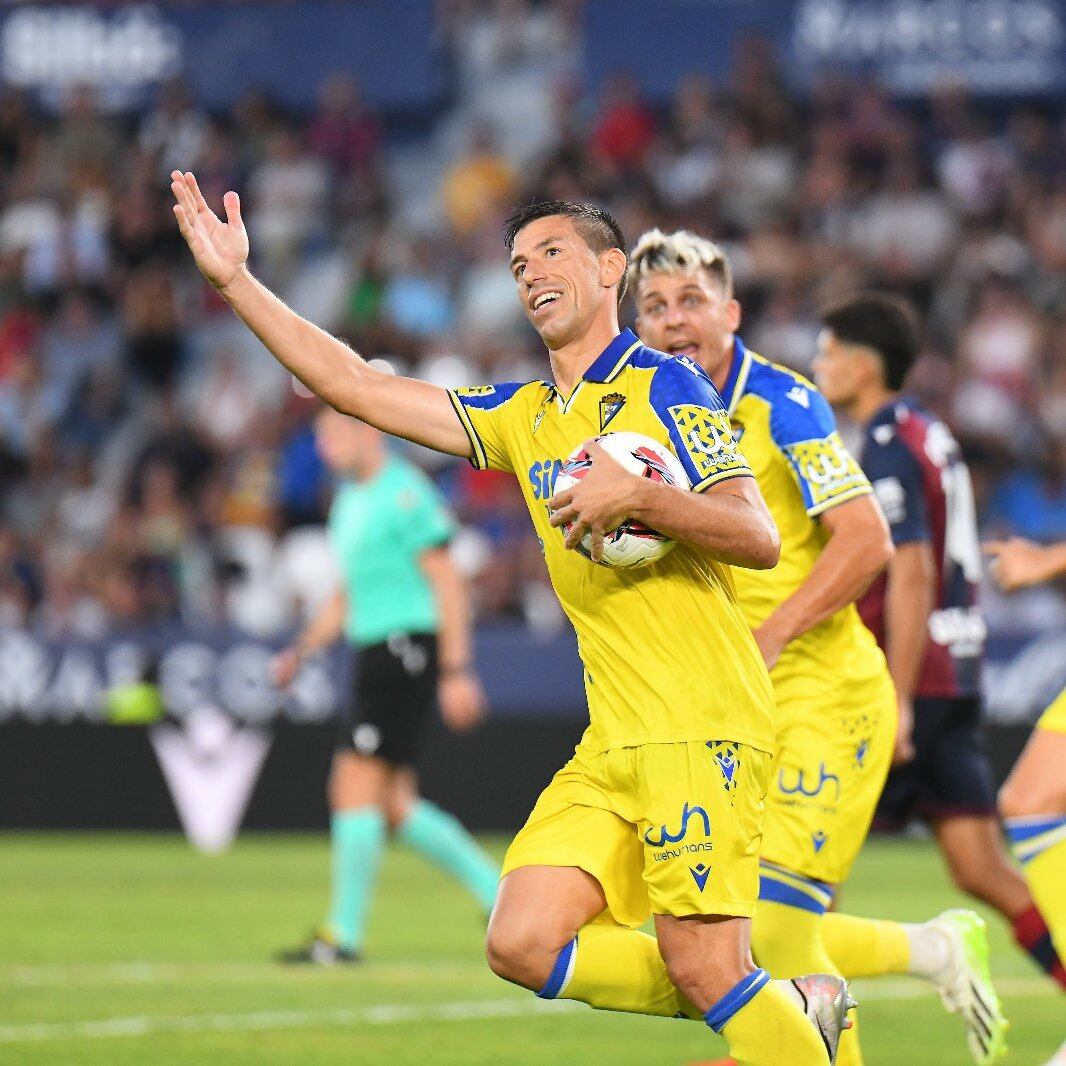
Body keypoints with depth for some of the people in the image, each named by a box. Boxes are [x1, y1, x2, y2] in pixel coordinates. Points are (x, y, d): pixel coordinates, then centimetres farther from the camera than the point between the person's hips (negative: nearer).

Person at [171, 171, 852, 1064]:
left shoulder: (664, 386, -3)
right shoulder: (522, 418, 18)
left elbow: (758, 537, -12)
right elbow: (356, 387, 17)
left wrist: (637, 496, -24)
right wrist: (237, 282, 13)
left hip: (701, 726, -7)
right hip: (615, 742, 7)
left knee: (704, 970, -15)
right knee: (524, 946, -5)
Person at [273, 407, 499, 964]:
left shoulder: (403, 493, -10)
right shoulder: (349, 500, 19)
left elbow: (449, 585, -12)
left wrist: (456, 672, -17)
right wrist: (301, 651, 15)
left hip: (407, 648, -10)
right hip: (375, 653, 10)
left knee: (356, 787, -12)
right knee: (393, 808, 7)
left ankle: (344, 934, -9)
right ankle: (498, 892, 17)